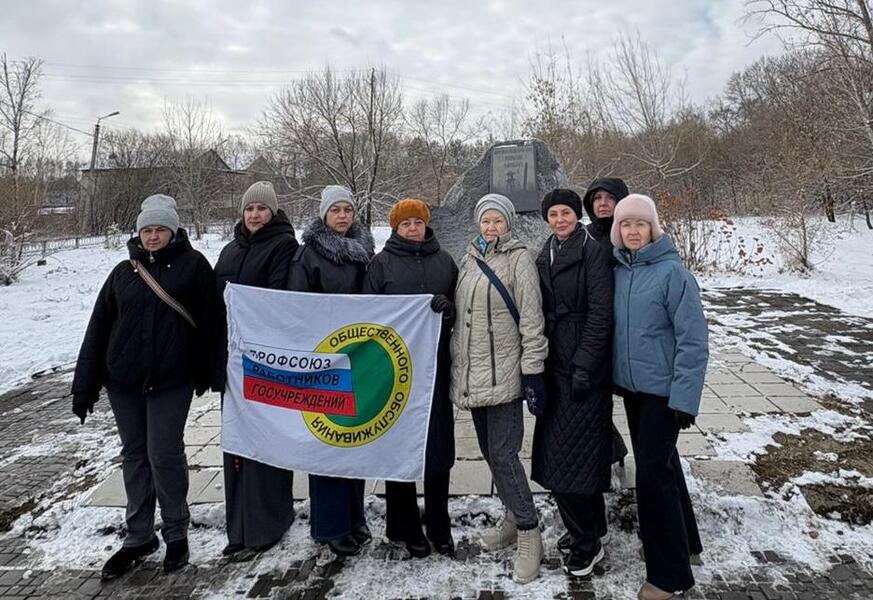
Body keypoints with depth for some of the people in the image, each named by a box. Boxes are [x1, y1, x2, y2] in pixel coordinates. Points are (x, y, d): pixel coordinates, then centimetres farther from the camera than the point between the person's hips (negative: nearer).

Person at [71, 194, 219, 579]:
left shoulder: (193, 264, -3)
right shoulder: (124, 271, 7)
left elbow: (209, 320, -3)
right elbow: (98, 329, 7)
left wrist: (205, 373, -2)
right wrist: (85, 386, 5)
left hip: (171, 380, -4)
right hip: (122, 379, 4)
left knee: (164, 455, -1)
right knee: (134, 455, 12)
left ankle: (176, 534, 20)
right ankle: (139, 537, 27)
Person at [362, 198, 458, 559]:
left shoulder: (443, 261, 12)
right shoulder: (382, 264, 5)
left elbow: (461, 309, 13)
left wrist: (449, 307, -11)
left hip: (437, 367, 2)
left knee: (439, 445, 6)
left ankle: (439, 525, 23)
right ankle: (405, 526, 21)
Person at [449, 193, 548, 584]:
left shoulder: (518, 258, -5)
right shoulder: (468, 259, 12)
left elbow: (531, 318, -10)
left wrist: (533, 371, -14)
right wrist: (456, 362, 17)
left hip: (503, 372, -6)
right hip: (471, 373, 6)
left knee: (503, 453, -6)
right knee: (489, 451, 13)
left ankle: (528, 533, 10)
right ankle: (513, 516, 31)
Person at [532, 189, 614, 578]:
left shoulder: (592, 251, -8)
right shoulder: (545, 255, 13)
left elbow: (600, 312, -14)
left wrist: (584, 364, -18)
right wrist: (539, 362, 12)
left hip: (584, 366, -7)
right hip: (555, 363, 7)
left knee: (574, 448, -4)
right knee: (557, 448, 13)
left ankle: (586, 542, 13)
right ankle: (591, 526, 31)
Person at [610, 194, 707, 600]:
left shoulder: (672, 272, -14)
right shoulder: (619, 271, 4)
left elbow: (693, 341, -16)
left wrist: (684, 398, -18)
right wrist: (613, 375, 10)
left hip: (663, 391, -7)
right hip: (631, 386, 7)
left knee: (652, 473, -5)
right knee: (660, 464, 19)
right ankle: (682, 541, 39)